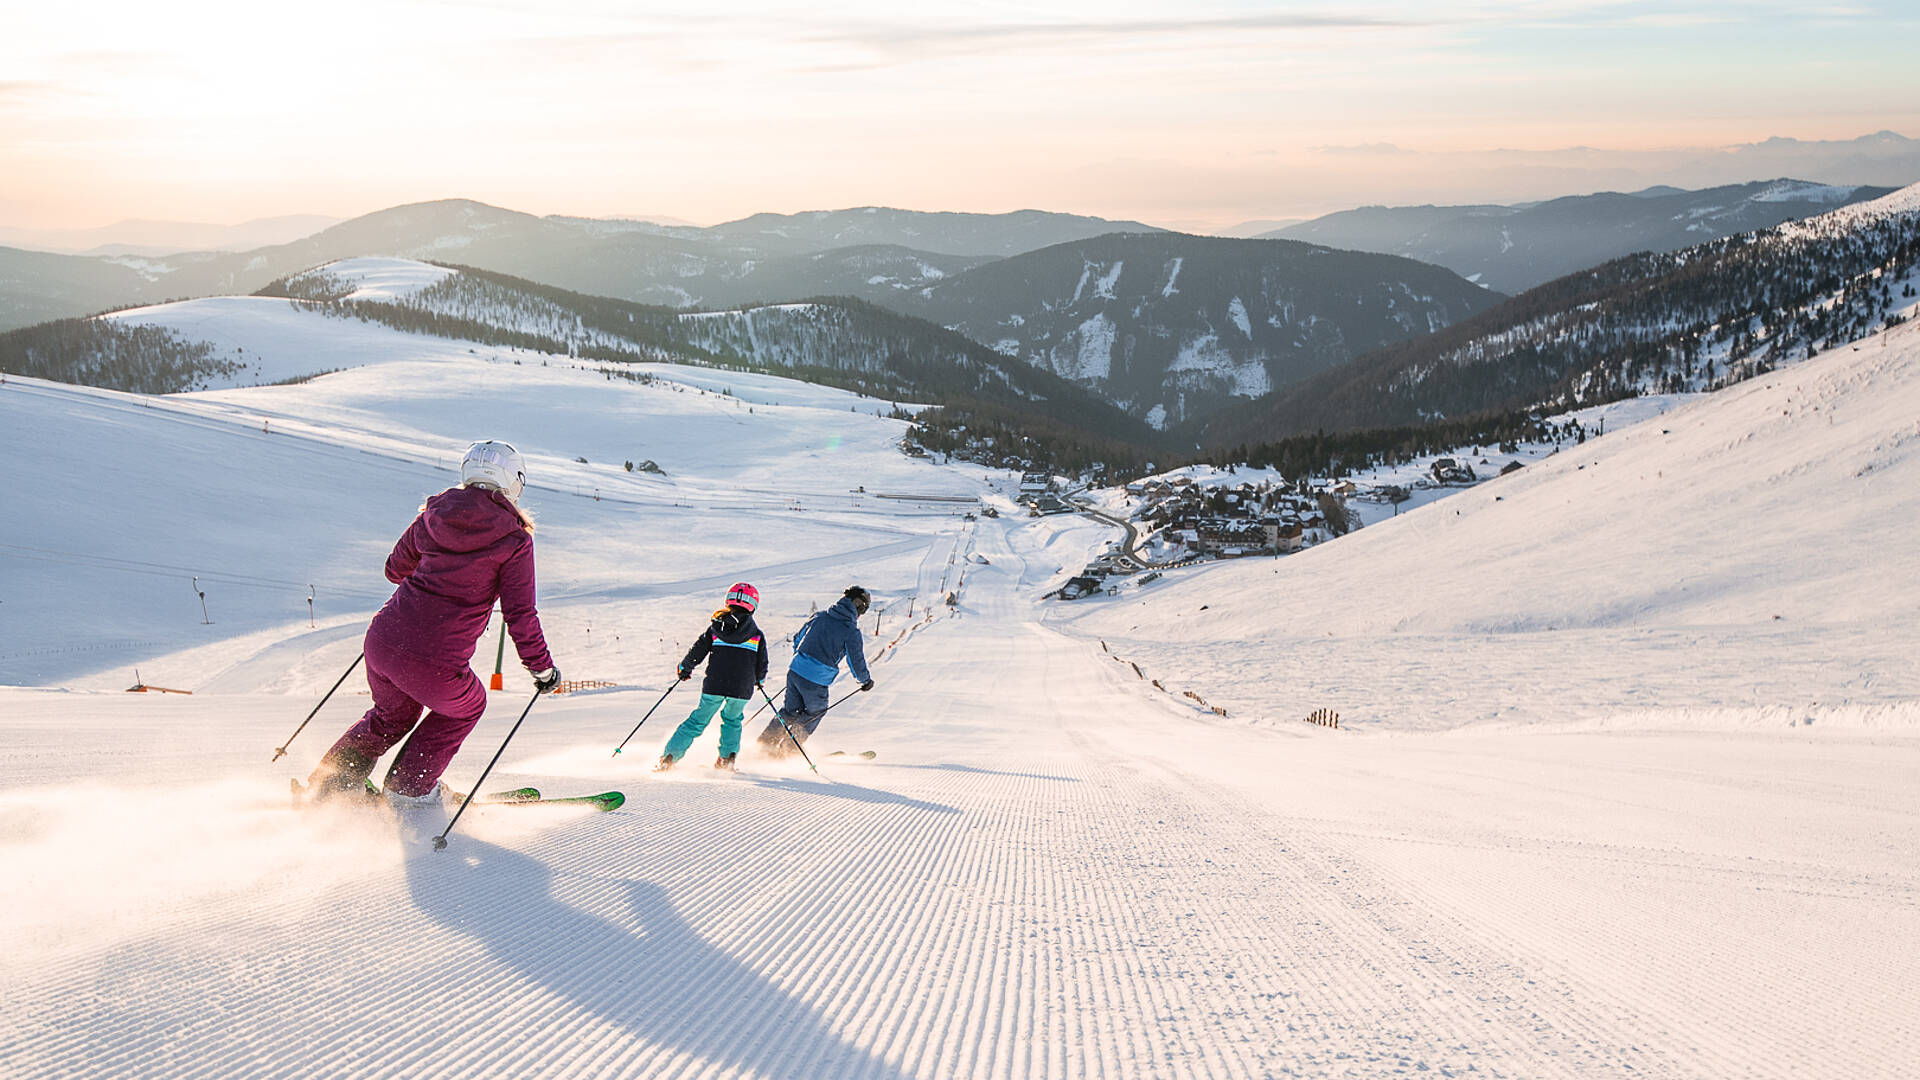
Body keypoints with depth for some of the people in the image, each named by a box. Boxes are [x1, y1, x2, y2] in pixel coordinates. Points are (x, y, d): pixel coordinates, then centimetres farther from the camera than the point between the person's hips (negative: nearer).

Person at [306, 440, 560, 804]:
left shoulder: (433, 514, 8)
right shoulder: (514, 539, -6)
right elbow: (520, 615, -8)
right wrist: (543, 668, 5)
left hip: (382, 640, 5)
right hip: (433, 664, -5)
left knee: (392, 714, 35)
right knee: (467, 705, 30)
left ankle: (329, 784, 34)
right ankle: (410, 786, 31)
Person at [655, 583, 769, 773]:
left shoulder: (715, 627, 8)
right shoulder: (757, 634, 5)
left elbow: (697, 653, 9)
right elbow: (762, 666, 7)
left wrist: (684, 669, 27)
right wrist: (759, 679, 29)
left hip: (714, 686, 0)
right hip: (741, 689, 0)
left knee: (697, 721, 13)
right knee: (732, 720, 27)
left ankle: (667, 758, 5)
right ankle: (727, 758, 13)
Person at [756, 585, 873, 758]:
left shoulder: (819, 616, 8)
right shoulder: (852, 631, -8)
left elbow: (797, 639, 19)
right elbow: (856, 661, -3)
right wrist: (866, 680, 16)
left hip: (795, 671, 5)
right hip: (817, 681, -5)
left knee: (790, 710, 24)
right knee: (814, 713, 20)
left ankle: (765, 742, 25)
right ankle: (786, 750, 19)